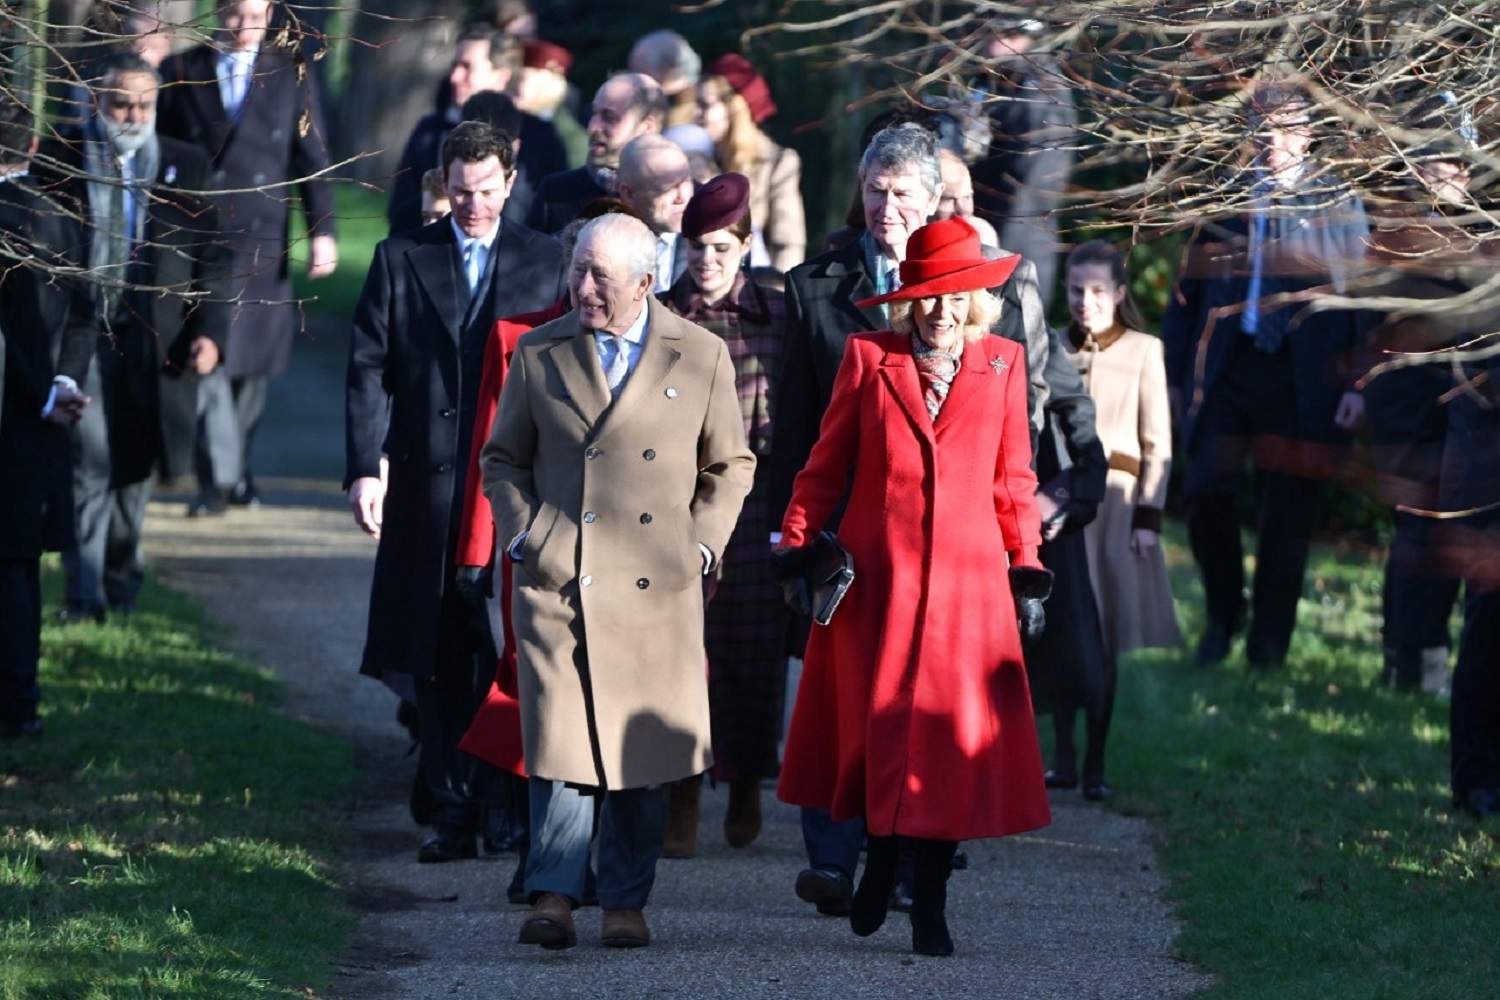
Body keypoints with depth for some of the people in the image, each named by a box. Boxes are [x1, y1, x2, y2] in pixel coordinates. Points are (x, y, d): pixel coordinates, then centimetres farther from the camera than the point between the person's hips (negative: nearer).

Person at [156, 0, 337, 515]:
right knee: (208, 358, -9)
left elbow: (313, 159, 5)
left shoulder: (291, 76, 7)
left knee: (253, 362, 6)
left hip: (263, 241, 1)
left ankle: (239, 467, 21)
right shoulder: (180, 72, 6)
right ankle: (217, 477, -8)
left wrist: (322, 231, -4)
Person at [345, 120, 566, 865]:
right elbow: (368, 370, 5)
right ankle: (453, 811, 8)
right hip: (429, 484, 1)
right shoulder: (402, 259, 8)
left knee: (509, 653, -4)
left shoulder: (545, 264, 8)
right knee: (437, 656, 3)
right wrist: (363, 469, -5)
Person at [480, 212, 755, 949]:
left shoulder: (701, 357, 5)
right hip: (557, 583, 0)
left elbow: (731, 465, 13)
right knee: (558, 741, -8)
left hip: (655, 587, 0)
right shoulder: (538, 355, 7)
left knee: (642, 747, 3)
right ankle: (554, 896, -2)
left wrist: (700, 545, 3)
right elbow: (503, 458, 16)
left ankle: (626, 902, 12)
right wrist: (524, 538, 2)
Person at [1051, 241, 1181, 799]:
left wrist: (1148, 516, -4)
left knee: (1103, 637, -1)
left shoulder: (1143, 351, 2)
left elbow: (1158, 443, 2)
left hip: (1113, 499, -1)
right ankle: (1063, 758, 5)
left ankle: (1095, 764, 3)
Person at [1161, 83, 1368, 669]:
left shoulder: (1338, 204, 3)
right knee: (1206, 489, -10)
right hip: (1227, 371, 2)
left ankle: (1268, 647, 14)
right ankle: (1222, 614, 13)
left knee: (1287, 514, 3)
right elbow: (1188, 291, 13)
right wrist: (1176, 374, 8)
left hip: (1300, 378, -2)